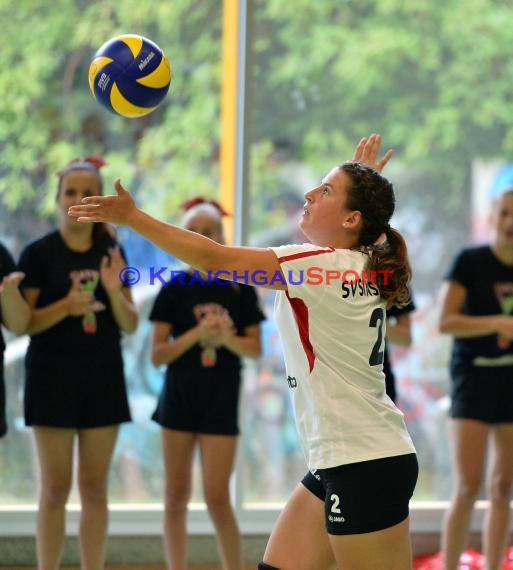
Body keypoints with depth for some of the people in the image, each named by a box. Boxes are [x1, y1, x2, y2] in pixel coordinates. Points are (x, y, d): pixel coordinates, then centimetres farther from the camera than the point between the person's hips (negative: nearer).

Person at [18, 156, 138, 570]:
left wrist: (115, 291, -12)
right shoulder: (38, 253, -4)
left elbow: (130, 325, 6)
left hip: (103, 376, 3)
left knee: (95, 488, 6)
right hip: (53, 376, -3)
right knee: (56, 489, -2)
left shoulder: (111, 252, 7)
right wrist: (66, 306, -22)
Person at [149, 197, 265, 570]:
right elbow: (158, 354, -4)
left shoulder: (240, 289, 0)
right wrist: (197, 333, -19)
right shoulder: (175, 288, 0)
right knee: (177, 496, 5)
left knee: (217, 497, -6)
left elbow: (255, 349, 3)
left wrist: (228, 338, -17)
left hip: (222, 399, -1)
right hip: (179, 396, 1)